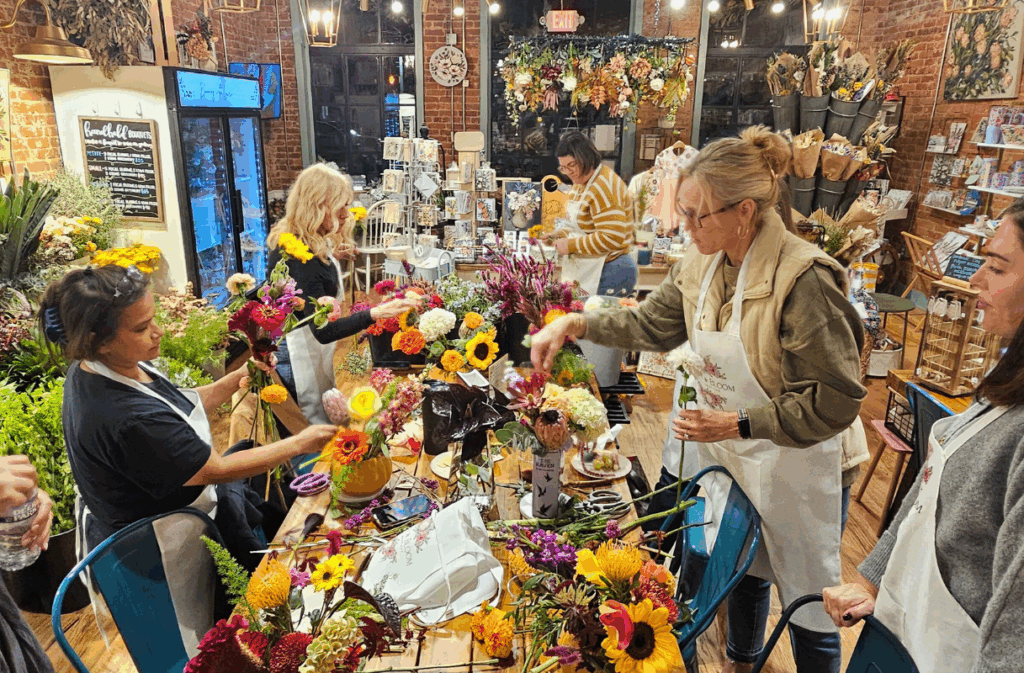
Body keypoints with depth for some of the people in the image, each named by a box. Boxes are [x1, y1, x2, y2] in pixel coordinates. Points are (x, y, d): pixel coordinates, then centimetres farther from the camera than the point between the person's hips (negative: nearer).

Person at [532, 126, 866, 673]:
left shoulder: (803, 280, -29)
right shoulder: (702, 262, -7)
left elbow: (837, 400, -25)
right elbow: (652, 322, 7)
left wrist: (739, 422, -26)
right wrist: (574, 324, -3)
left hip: (791, 463, -6)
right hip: (726, 456, 7)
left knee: (808, 604, 13)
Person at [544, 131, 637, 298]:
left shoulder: (603, 188, -18)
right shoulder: (582, 183, 14)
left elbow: (612, 238, -25)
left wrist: (571, 245, -18)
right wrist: (561, 235, 8)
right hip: (586, 271, 9)